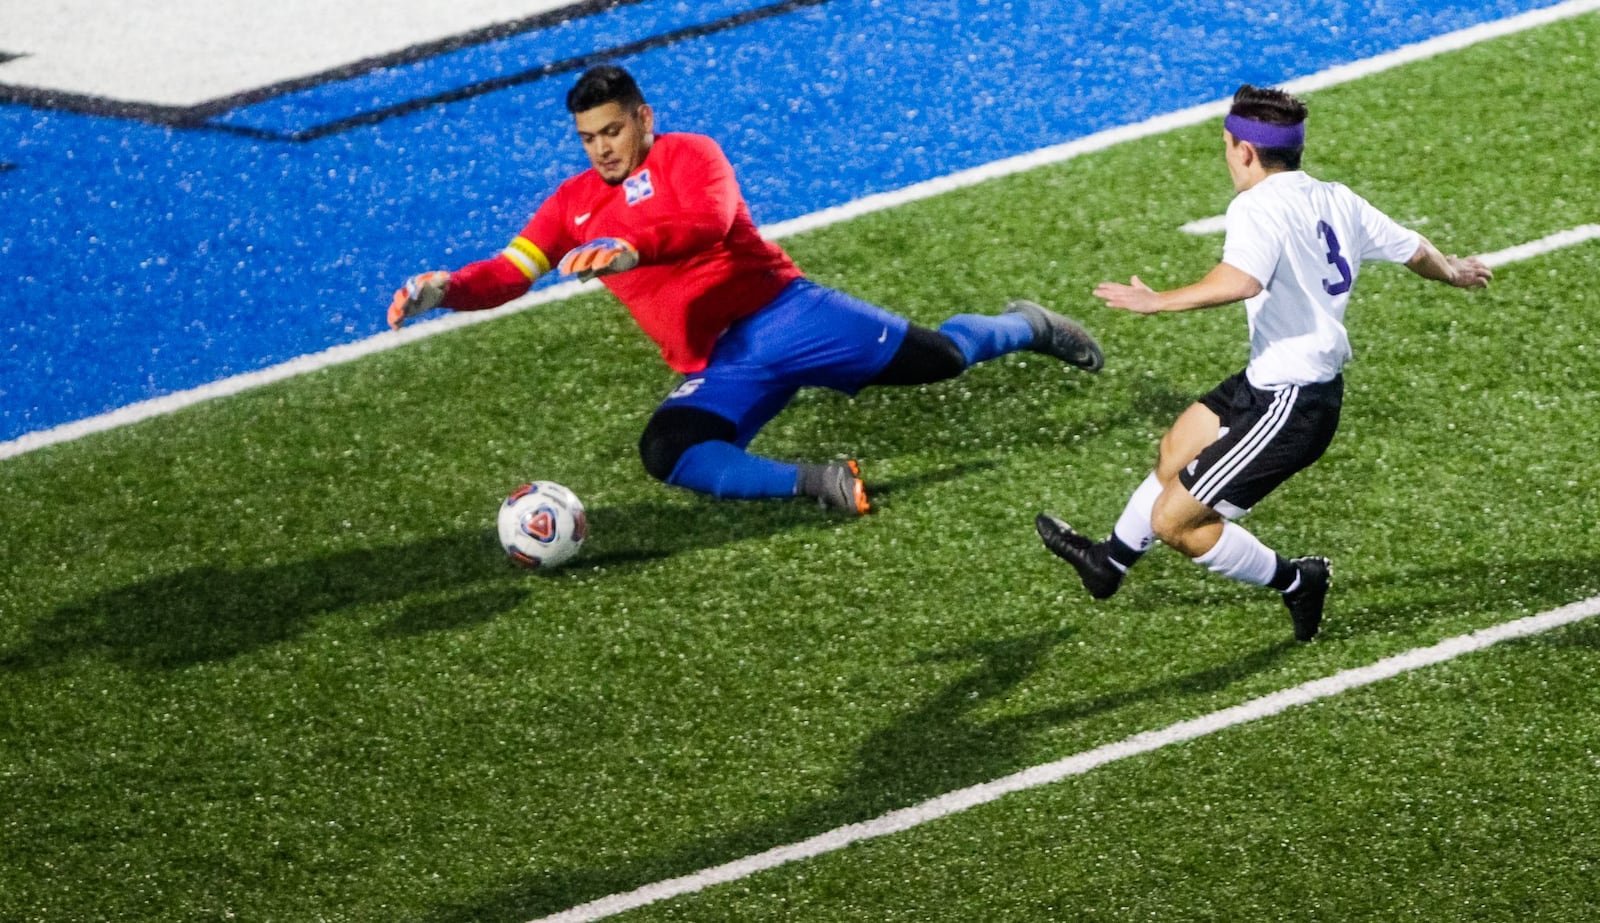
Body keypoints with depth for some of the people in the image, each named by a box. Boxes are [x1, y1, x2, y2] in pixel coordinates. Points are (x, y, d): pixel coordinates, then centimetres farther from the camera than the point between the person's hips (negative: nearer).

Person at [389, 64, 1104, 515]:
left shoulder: (688, 156, -4)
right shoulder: (573, 205, 12)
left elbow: (708, 220, -26)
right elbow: (508, 272, 2)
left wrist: (630, 248, -43)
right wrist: (445, 290, -19)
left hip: (779, 312, -4)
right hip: (716, 370, 4)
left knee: (937, 357, -8)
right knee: (666, 452, -27)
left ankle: (1025, 327, 25)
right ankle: (811, 485, -30)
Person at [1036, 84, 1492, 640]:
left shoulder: (1258, 208, -21)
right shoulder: (1338, 201, 4)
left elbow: (1241, 280, -40)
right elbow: (1414, 251, 16)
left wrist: (1158, 301, -36)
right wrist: (1454, 273, 37)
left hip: (1289, 407, -10)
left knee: (1175, 522, -4)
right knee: (1176, 452, 28)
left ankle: (1295, 582, 12)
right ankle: (1109, 561, 49)